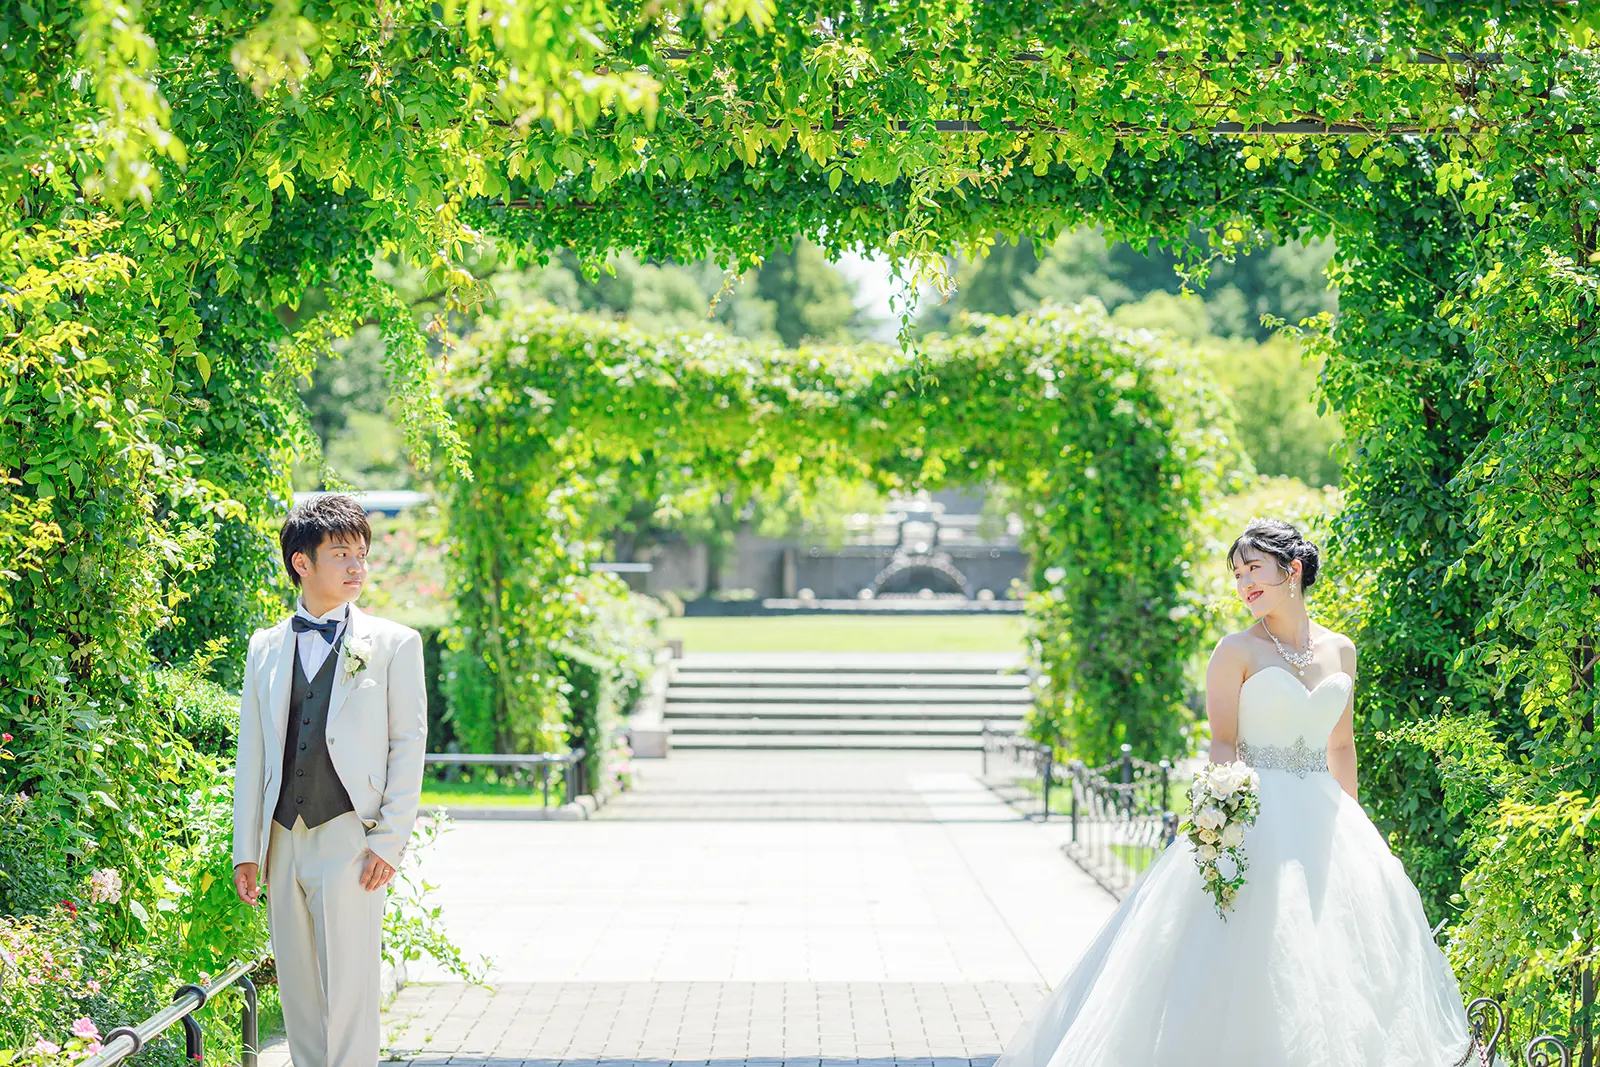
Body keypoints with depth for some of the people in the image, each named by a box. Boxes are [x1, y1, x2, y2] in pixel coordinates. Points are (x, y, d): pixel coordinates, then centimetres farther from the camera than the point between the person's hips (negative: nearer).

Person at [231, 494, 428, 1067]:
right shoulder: (266, 646, 12)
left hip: (349, 837, -4)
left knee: (348, 993, -7)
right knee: (298, 993, 7)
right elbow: (252, 751, 13)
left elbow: (408, 745, 0)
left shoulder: (394, 644, 3)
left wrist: (389, 841, -9)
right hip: (283, 841, 4)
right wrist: (247, 849, 7)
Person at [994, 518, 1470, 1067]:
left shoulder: (1339, 650, 10)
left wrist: (1353, 823, 17)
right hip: (1257, 813, -5)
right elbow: (1222, 743, -8)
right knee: (1254, 952, -10)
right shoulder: (1239, 650, -4)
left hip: (1323, 816, 5)